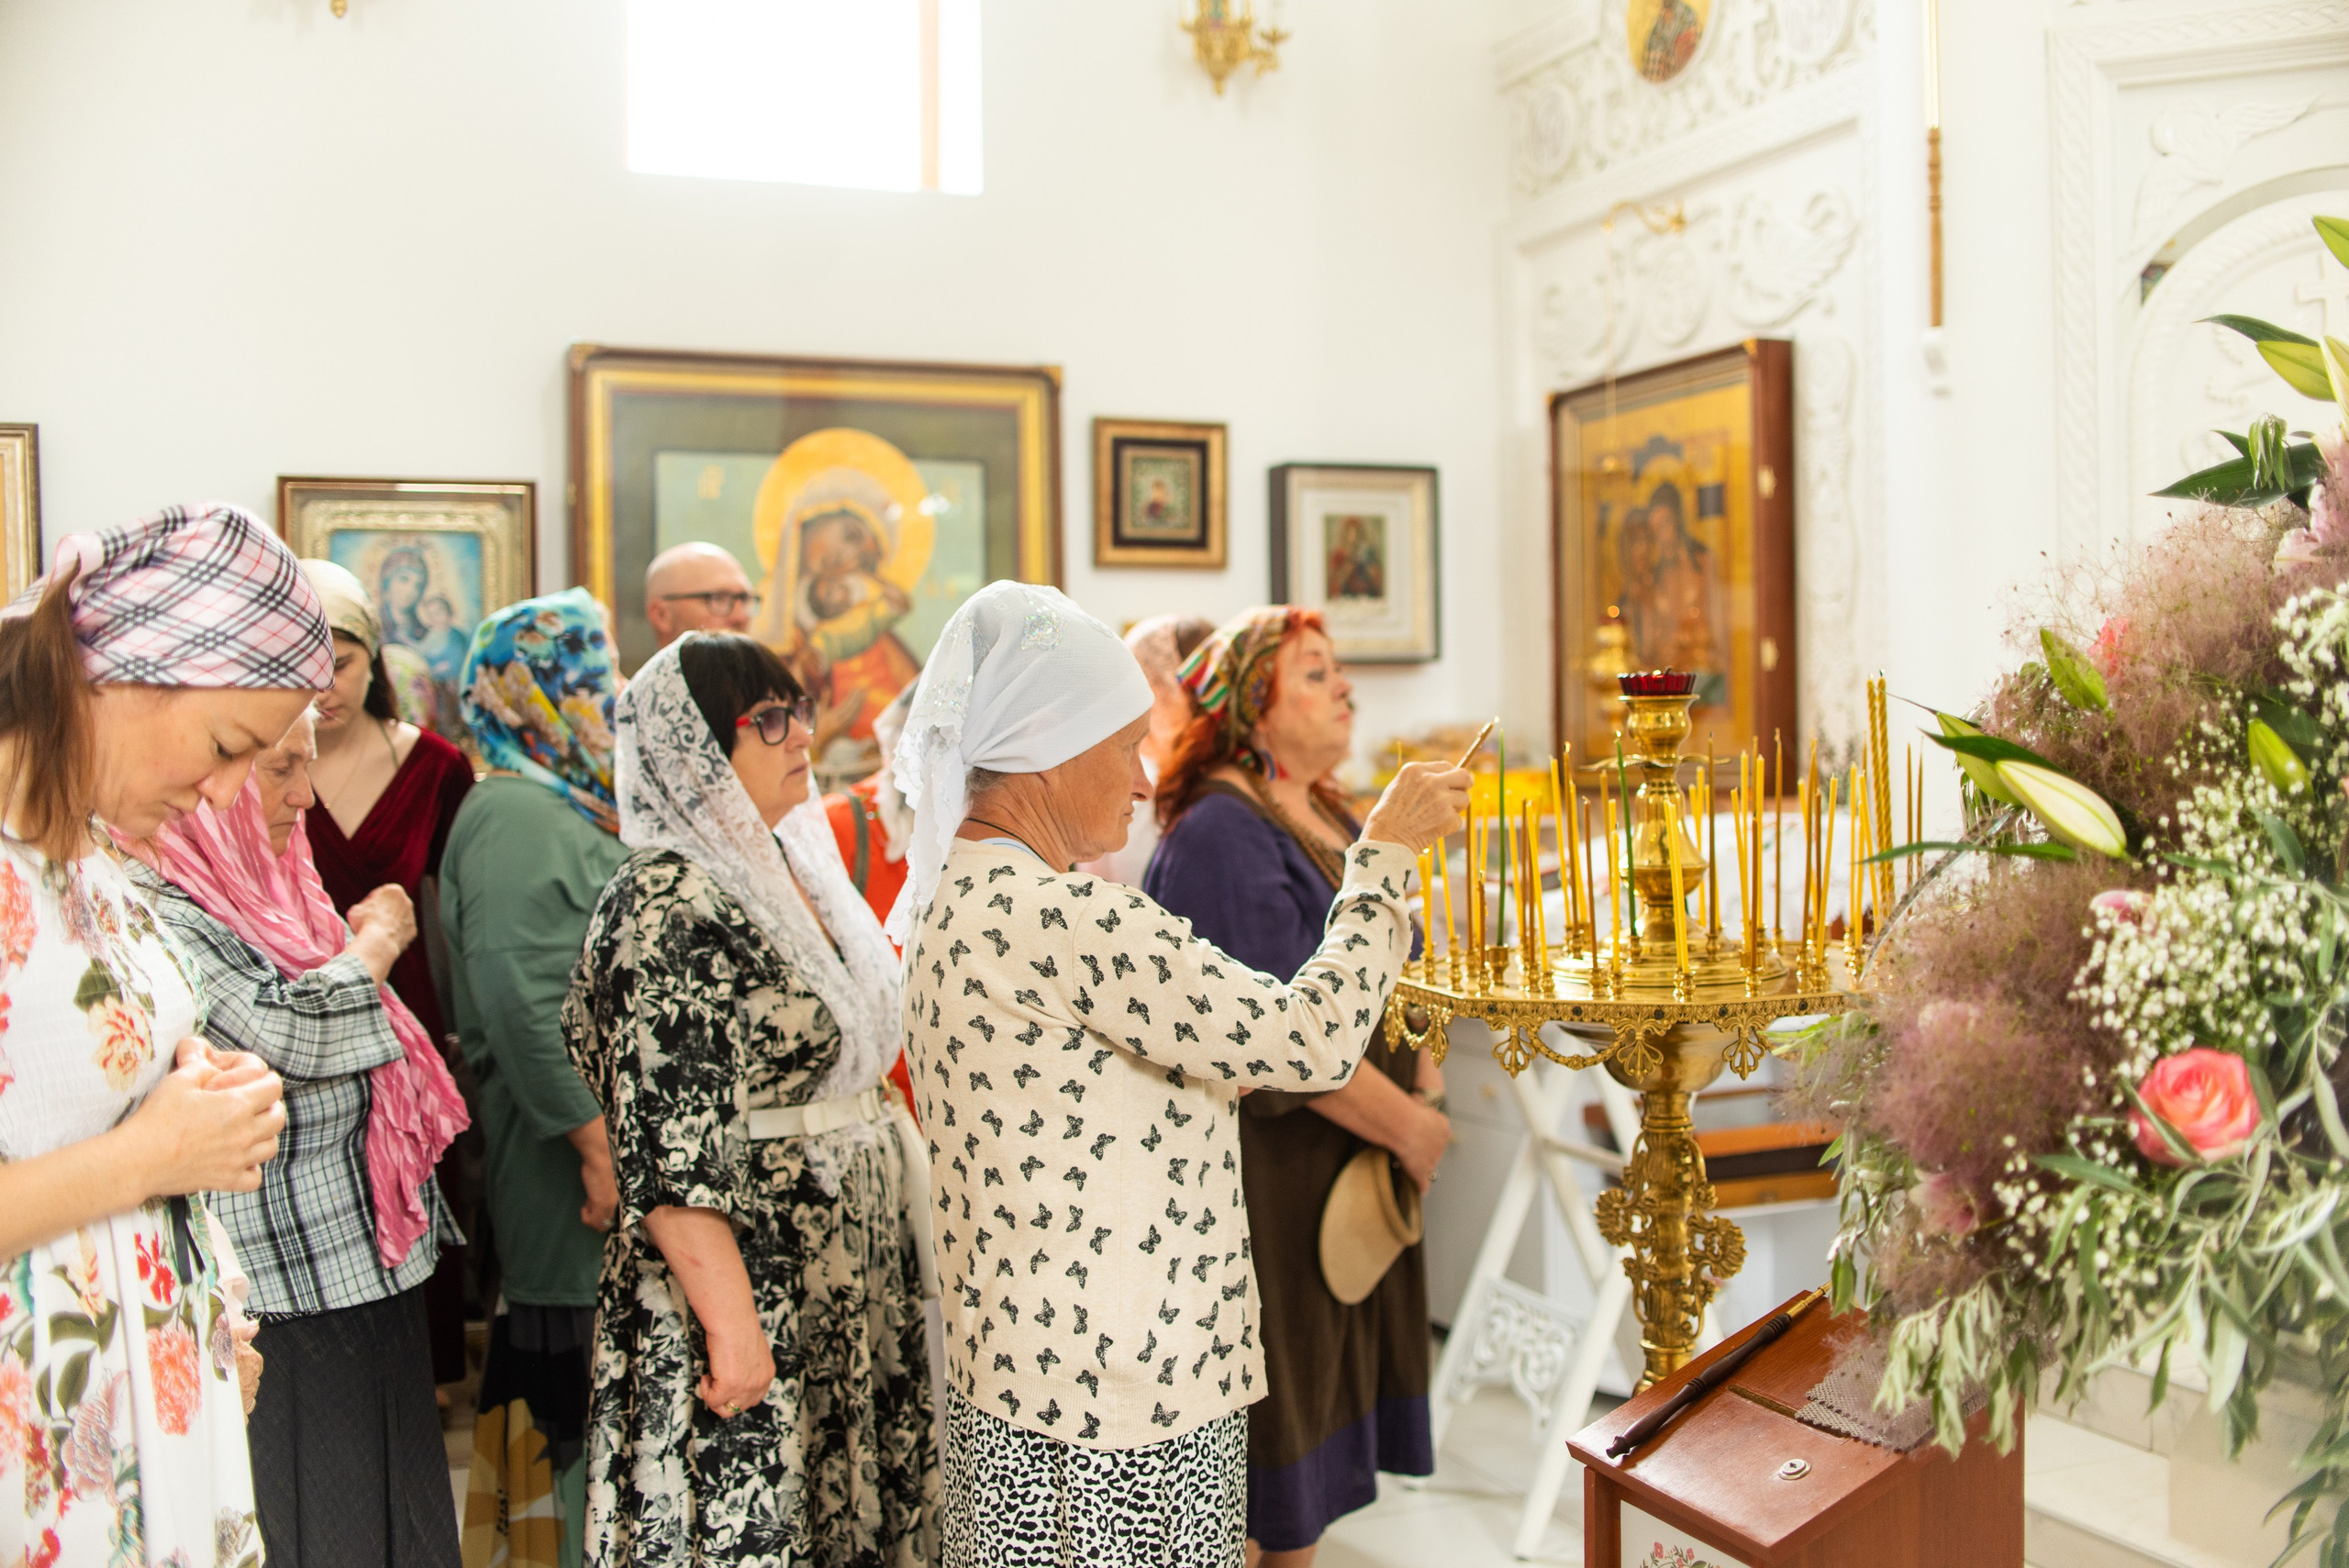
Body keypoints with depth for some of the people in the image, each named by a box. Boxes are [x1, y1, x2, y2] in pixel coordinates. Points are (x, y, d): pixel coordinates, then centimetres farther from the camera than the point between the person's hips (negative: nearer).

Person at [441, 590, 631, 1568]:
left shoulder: (566, 811, 17)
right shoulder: (515, 816, -15)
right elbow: (520, 999, -26)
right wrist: (595, 1138, -25)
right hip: (571, 1195, -10)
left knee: (584, 1406, 15)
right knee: (576, 1409, -2)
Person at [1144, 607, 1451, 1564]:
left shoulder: (1332, 821, 13)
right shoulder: (1221, 836, -17)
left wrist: (1423, 1086, 1)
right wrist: (1405, 1124, -16)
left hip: (1360, 1162, 9)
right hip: (1267, 1172, -9)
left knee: (1323, 1399, 17)